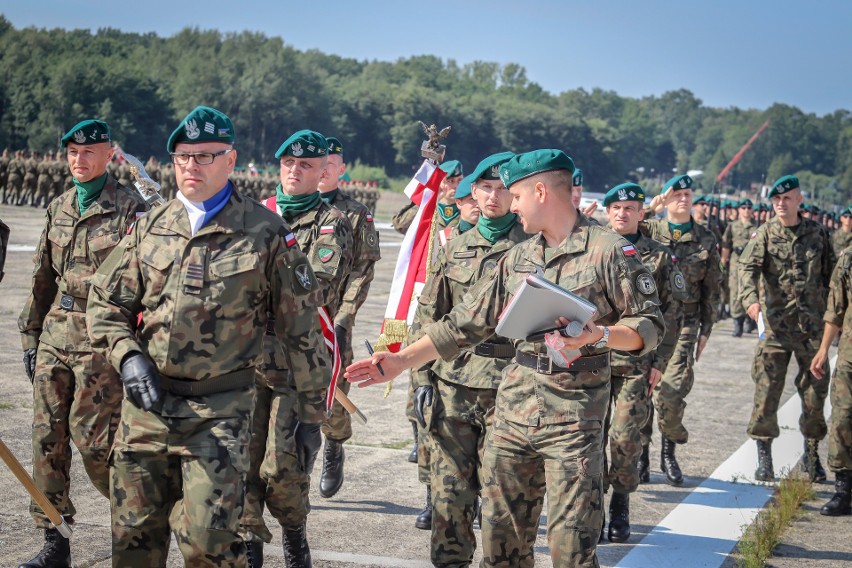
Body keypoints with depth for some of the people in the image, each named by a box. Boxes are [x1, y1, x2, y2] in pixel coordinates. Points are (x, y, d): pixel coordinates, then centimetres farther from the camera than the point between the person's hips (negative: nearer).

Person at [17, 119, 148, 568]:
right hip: (55, 335, 6)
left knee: (91, 437, -7)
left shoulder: (130, 210, -7)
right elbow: (43, 277, 18)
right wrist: (31, 335, 16)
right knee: (47, 438, 4)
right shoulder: (59, 208, 12)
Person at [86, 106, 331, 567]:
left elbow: (300, 323, 1)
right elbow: (105, 302, 13)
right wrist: (127, 356, -5)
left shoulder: (265, 233, -4)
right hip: (146, 401, 4)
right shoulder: (150, 227, 8)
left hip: (220, 409, -4)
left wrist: (312, 402, 3)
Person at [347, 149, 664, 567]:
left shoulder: (608, 250, -4)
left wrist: (598, 335, -23)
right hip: (513, 408, 6)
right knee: (501, 534, 9)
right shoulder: (517, 258, 14)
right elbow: (464, 322, 15)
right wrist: (402, 360, 10)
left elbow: (649, 325, -6)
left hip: (574, 416, -6)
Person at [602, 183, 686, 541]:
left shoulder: (659, 257, 5)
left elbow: (671, 314, 4)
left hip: (637, 363, -1)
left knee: (626, 437, -6)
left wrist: (660, 362, -2)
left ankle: (620, 509, 12)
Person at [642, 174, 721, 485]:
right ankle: (640, 452, 20)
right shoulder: (648, 230, 5)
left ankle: (669, 452, 11)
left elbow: (712, 289, 13)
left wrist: (705, 330, 10)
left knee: (670, 393, -10)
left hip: (683, 324, 0)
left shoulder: (706, 241, 9)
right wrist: (647, 209, -16)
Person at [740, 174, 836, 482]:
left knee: (815, 390, 6)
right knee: (767, 390, -4)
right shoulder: (764, 234, -1)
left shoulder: (817, 233, 7)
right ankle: (764, 457, 7)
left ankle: (812, 456, 20)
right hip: (775, 324, -2)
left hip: (812, 325, 2)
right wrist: (750, 297, -36)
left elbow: (831, 275, 14)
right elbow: (748, 267, -17)